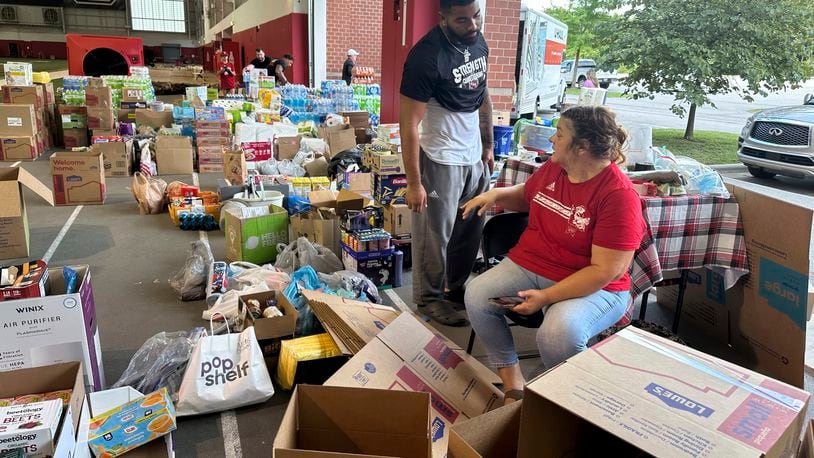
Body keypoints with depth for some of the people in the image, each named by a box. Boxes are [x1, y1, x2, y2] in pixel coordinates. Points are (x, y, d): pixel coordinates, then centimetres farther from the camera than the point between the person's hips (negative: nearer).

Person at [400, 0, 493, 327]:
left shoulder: (478, 42, 4)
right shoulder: (427, 56, -20)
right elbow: (409, 122, -19)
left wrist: (488, 145, 16)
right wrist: (414, 183, -18)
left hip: (474, 157, 7)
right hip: (441, 161, -7)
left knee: (470, 231, 16)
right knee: (434, 236, 6)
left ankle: (457, 288, 35)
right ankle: (428, 298, 26)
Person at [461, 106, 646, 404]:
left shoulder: (619, 195, -20)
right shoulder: (552, 168, 1)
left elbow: (605, 271, -21)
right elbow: (525, 196, 25)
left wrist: (546, 297, -24)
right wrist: (495, 195, 3)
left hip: (592, 287, -6)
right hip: (529, 264, 7)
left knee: (558, 333, -34)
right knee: (477, 294, -15)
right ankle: (512, 384, -4)